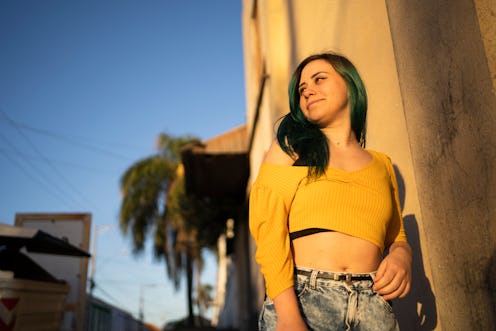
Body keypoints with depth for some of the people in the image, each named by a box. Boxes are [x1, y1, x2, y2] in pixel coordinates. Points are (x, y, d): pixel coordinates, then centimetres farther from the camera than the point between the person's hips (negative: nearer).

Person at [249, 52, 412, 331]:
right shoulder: (290, 147, 5)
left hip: (372, 306, 3)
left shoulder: (382, 164, 14)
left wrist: (402, 256, -3)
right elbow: (268, 229, -6)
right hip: (300, 298, -2)